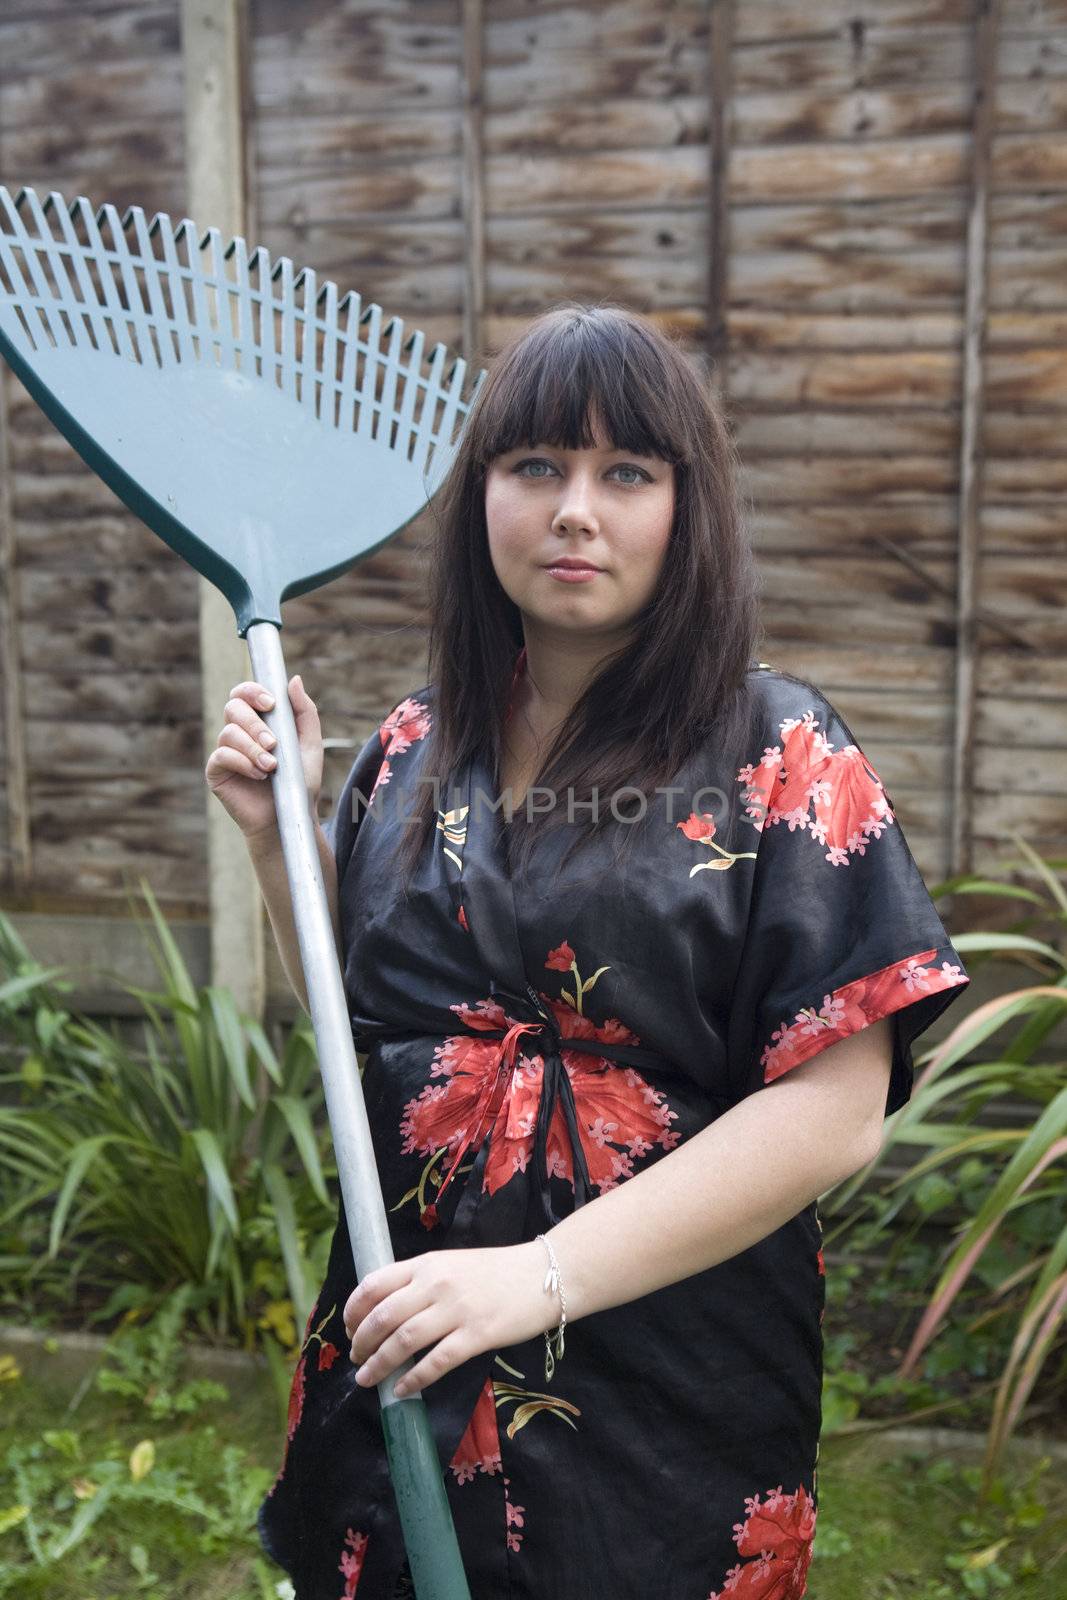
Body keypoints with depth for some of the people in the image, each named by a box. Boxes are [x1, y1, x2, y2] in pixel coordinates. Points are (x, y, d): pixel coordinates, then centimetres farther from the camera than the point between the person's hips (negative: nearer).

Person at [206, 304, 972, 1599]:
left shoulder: (779, 755, -11)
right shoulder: (414, 749, 3)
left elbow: (834, 1111, -17)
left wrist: (543, 1275, -22)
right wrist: (279, 837, -1)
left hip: (668, 1403, -4)